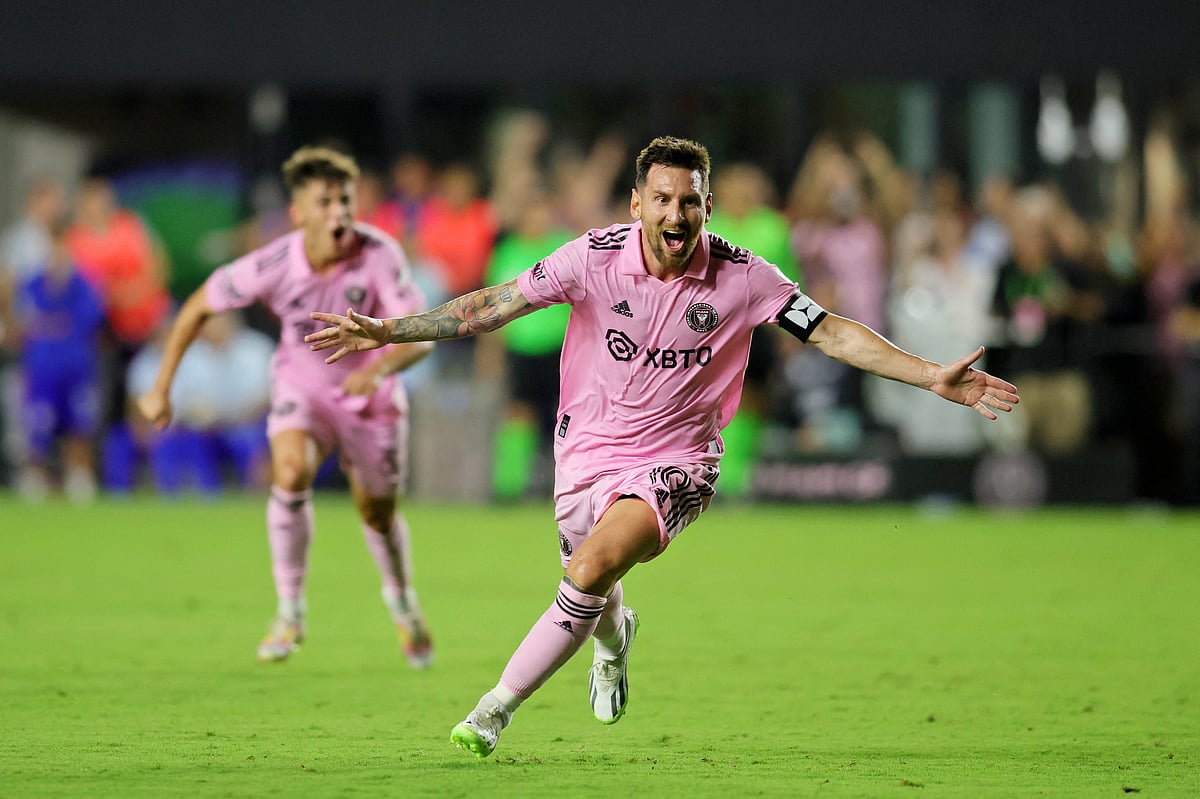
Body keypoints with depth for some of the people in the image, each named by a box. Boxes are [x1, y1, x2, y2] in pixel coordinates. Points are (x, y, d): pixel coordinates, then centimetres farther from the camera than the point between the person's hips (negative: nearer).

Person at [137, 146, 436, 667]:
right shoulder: (272, 266, -27)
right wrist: (161, 388, -9)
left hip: (370, 391, 0)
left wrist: (378, 370, -52)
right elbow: (198, 307, -11)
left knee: (377, 513, 12)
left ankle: (402, 602, 47)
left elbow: (420, 337, -32)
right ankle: (290, 613, -13)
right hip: (303, 384, 0)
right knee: (291, 472, -29)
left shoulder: (379, 255, -30)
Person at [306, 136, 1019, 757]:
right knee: (598, 605, 14)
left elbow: (833, 333, -8)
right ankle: (615, 638, 55)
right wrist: (389, 331, -13)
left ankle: (497, 709, -13)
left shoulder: (742, 277, -14)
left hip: (676, 460, -2)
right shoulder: (594, 257, -13)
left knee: (593, 571, -26)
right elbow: (496, 305, -9)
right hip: (590, 446, 2)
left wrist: (932, 376, -15)